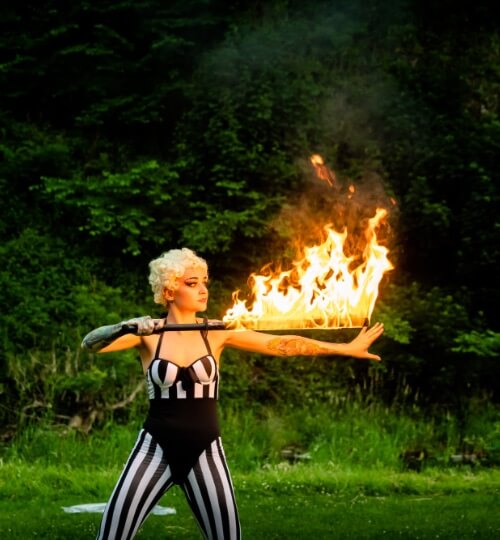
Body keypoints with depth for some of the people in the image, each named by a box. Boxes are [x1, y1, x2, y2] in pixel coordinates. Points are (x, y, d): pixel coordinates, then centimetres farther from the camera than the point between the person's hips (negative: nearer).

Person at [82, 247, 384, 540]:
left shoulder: (216, 333, 2)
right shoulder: (148, 334, -3)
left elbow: (282, 344, 1)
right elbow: (90, 344, -17)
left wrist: (347, 349, -1)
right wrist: (127, 326, -37)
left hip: (204, 451, 2)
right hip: (156, 448, -1)